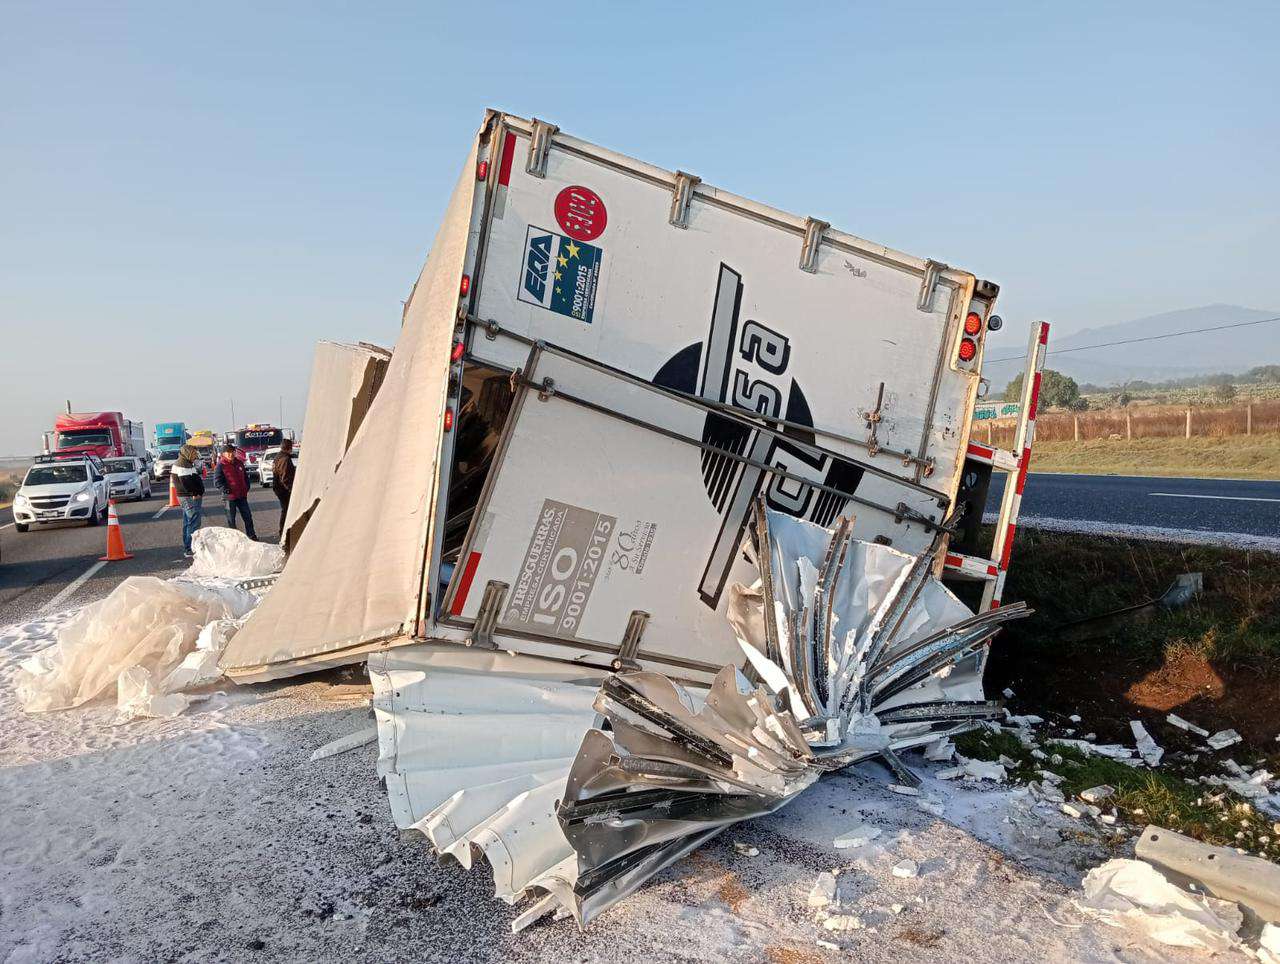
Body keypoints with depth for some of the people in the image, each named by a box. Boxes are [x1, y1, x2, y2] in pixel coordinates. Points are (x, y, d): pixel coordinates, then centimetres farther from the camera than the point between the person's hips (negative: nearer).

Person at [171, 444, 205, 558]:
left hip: (186, 497, 11)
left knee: (188, 523, 16)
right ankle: (191, 550, -10)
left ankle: (187, 548, 24)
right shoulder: (183, 465, -16)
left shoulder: (183, 464, 17)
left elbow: (196, 473, 20)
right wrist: (195, 493, -18)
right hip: (191, 497, -11)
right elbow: (186, 482, -24)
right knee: (193, 524, -10)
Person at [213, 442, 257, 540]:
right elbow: (217, 481, -11)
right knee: (231, 519, 6)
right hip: (230, 496, -5)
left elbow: (245, 476, 20)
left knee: (248, 516, 10)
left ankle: (252, 536, 20)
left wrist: (246, 488, 8)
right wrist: (226, 490, -18)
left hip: (242, 495, 5)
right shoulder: (221, 465, -8)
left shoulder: (239, 463, 10)